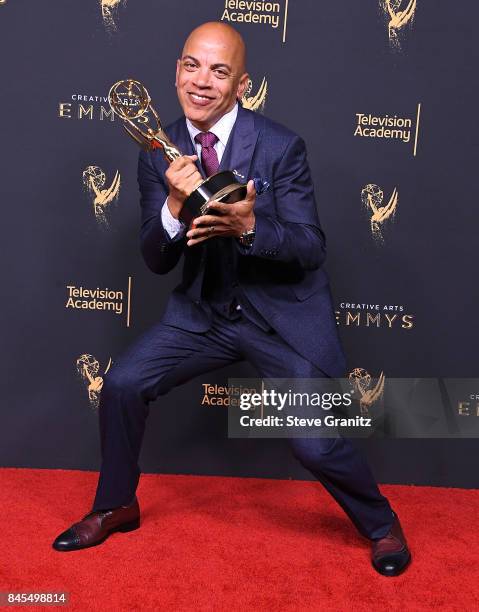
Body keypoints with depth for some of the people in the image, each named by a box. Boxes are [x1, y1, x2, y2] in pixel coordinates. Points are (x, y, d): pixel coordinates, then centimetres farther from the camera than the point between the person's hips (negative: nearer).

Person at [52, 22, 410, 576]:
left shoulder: (281, 147, -14)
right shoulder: (160, 154, -3)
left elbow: (310, 248, -14)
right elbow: (155, 261, -5)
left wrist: (249, 226, -33)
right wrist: (175, 207, -25)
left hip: (285, 314, -3)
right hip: (205, 310, 4)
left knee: (314, 443, -10)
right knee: (122, 384, -5)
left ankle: (381, 525, 24)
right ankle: (115, 507, 23)